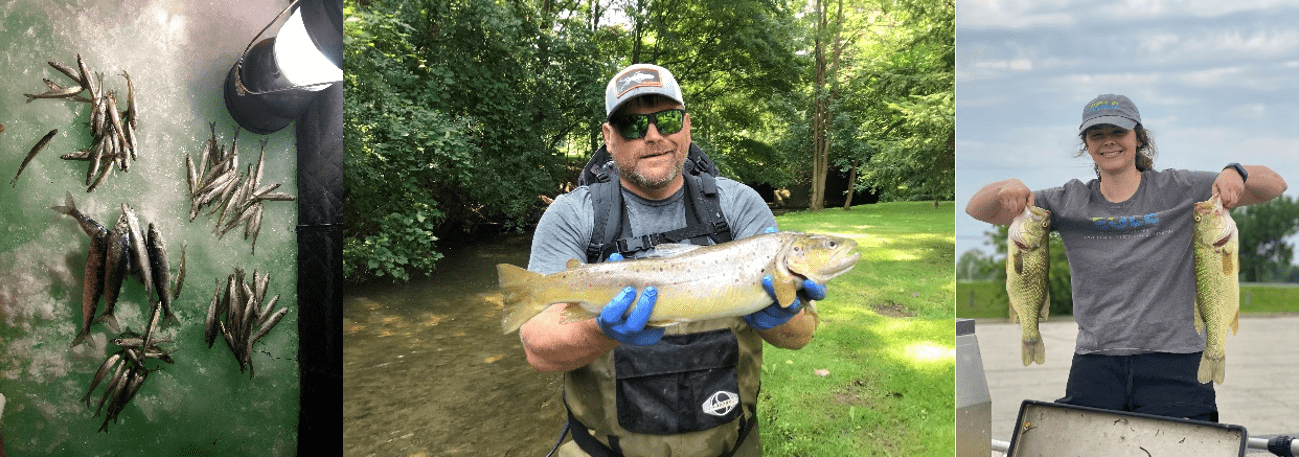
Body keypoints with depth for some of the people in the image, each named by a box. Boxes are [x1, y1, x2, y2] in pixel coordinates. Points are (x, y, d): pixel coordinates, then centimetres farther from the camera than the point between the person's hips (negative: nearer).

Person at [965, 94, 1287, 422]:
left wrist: (1235, 173, -15)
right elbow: (978, 209, 7)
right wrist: (1007, 188, -16)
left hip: (1173, 361, -1)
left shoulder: (1178, 190, 5)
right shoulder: (1069, 202, 7)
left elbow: (1274, 186, 7)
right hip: (1095, 364, 1)